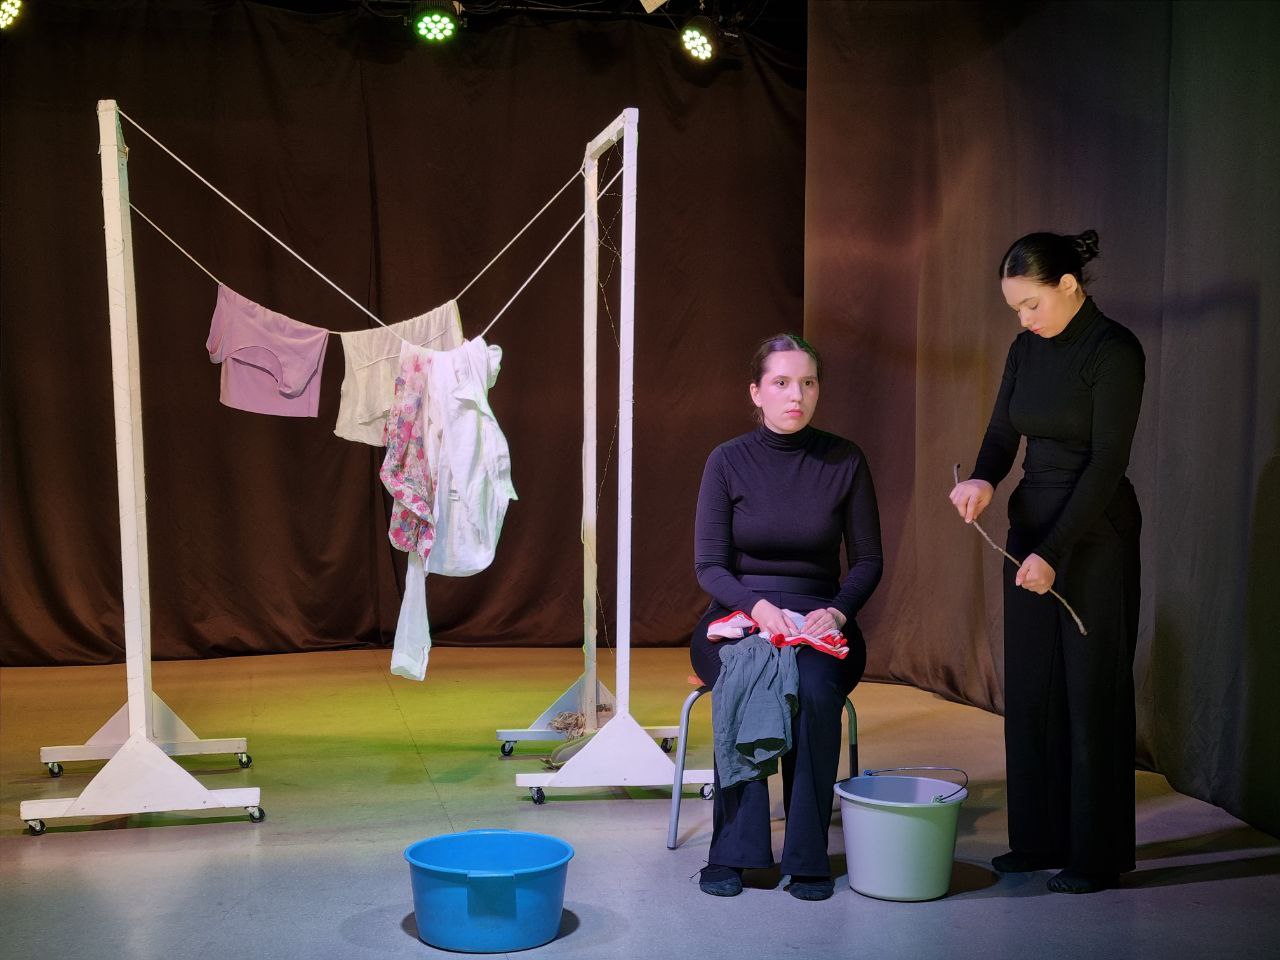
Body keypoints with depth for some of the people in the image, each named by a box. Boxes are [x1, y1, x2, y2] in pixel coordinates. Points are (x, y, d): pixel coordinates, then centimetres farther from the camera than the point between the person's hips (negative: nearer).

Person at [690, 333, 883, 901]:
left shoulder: (844, 460, -1)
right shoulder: (727, 461, -3)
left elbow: (868, 560, 3)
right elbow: (709, 565, -5)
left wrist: (836, 611, -16)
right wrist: (759, 607, -23)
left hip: (819, 616, 1)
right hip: (738, 616, 0)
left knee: (815, 690, -32)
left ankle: (807, 856, -18)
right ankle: (732, 852, -19)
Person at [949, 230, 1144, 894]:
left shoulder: (1114, 350, -14)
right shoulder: (1026, 351, 9)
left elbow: (1107, 461, -18)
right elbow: (1002, 433, 8)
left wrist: (1053, 552, -20)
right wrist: (983, 479, -15)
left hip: (1095, 534, -7)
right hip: (1031, 527, 7)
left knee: (1093, 688, 0)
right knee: (1030, 688, 10)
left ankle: (1099, 853, 12)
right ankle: (1041, 838, 21)